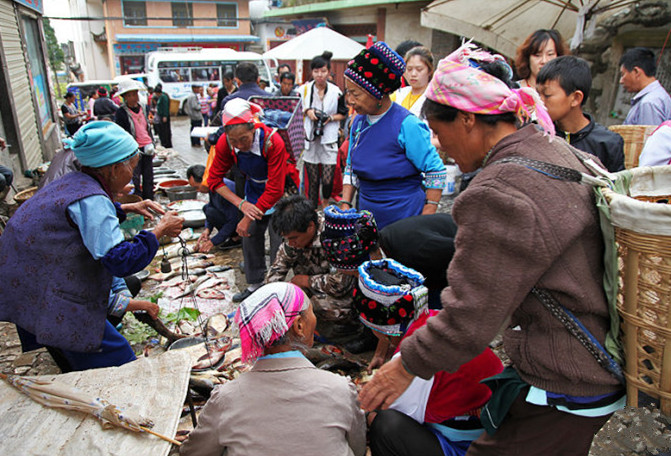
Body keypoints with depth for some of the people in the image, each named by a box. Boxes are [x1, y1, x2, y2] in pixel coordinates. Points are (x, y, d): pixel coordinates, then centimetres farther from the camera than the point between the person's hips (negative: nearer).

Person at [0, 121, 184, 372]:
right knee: (116, 359, -6)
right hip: (43, 298, -10)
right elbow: (120, 261, -31)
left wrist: (128, 208, 18)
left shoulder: (74, 181, 4)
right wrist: (160, 230, -20)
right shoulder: (90, 198, -25)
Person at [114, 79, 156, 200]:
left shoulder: (142, 108, 11)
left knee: (149, 179, 13)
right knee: (135, 180, -6)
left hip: (147, 149, 6)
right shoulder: (121, 113, -8)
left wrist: (152, 146, 16)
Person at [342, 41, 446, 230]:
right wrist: (345, 205, 3)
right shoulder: (358, 122, 4)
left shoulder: (407, 124, -17)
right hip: (367, 215, 6)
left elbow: (436, 172, -13)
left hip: (405, 217, -6)